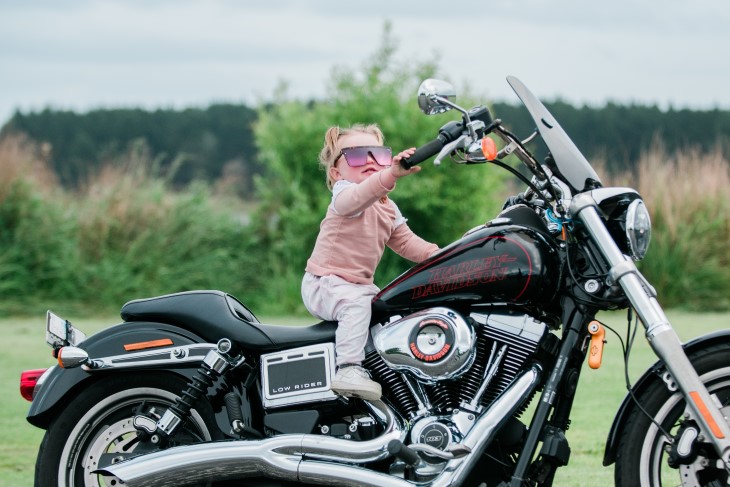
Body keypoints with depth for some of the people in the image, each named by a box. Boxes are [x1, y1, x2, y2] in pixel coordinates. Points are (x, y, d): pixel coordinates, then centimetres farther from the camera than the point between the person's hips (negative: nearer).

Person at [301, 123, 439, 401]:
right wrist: (391, 175, -56)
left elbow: (404, 241, 19)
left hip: (361, 284, 9)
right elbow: (355, 197, -39)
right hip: (325, 283, -9)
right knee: (357, 303, -34)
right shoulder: (344, 193, -14)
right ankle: (349, 368, -43)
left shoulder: (388, 208, 15)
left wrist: (437, 255, 1)